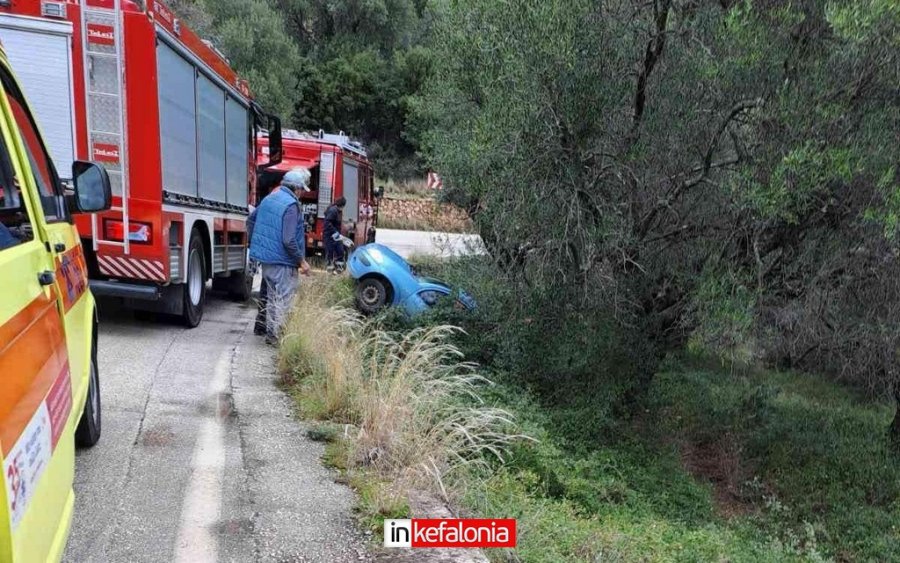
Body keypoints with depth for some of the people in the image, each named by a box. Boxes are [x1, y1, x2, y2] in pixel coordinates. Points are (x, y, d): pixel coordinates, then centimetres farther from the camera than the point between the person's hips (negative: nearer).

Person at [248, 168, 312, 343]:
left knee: (272, 297, 19)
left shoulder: (269, 198, 9)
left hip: (265, 258, 9)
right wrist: (302, 261, -14)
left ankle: (271, 333, 28)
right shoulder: (291, 205, -19)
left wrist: (256, 243, 27)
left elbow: (251, 220, 20)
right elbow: (289, 240, -23)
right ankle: (278, 335, 5)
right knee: (284, 299, 1)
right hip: (282, 262, -9)